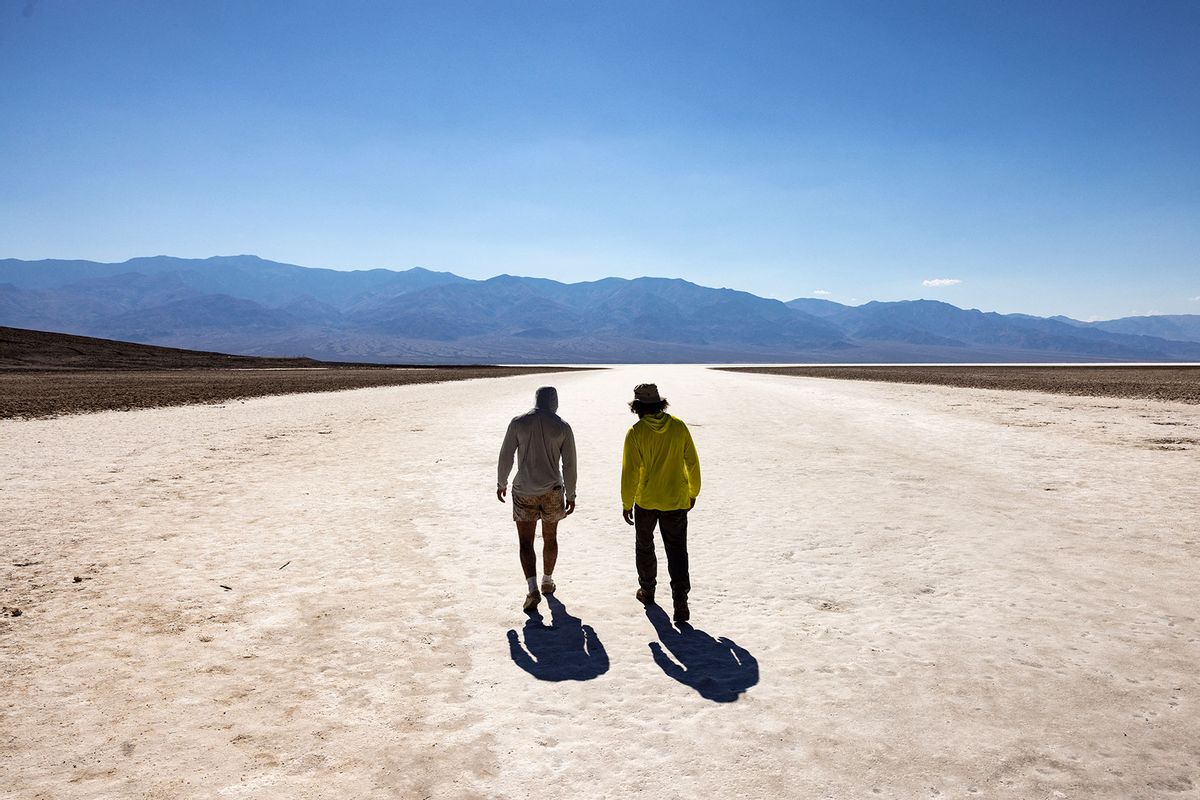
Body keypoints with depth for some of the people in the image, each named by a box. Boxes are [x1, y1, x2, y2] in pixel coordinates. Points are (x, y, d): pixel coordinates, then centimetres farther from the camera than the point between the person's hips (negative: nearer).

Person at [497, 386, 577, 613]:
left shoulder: (518, 422, -7)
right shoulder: (563, 426, -5)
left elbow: (506, 456, -3)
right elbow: (569, 464, -3)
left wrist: (501, 483, 12)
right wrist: (571, 495, 7)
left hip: (524, 492, -1)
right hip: (552, 491, 1)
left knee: (526, 543, 4)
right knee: (550, 538, 21)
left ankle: (532, 588, -12)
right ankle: (547, 581, 35)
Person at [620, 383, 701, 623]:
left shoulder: (635, 432, -13)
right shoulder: (679, 427, -4)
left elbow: (630, 471, -13)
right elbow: (692, 463, 2)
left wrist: (626, 503, -2)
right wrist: (693, 492, 15)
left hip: (645, 501, -1)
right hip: (676, 501, 2)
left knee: (644, 545, 20)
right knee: (677, 550, 6)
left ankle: (647, 590, 34)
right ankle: (680, 601, -4)